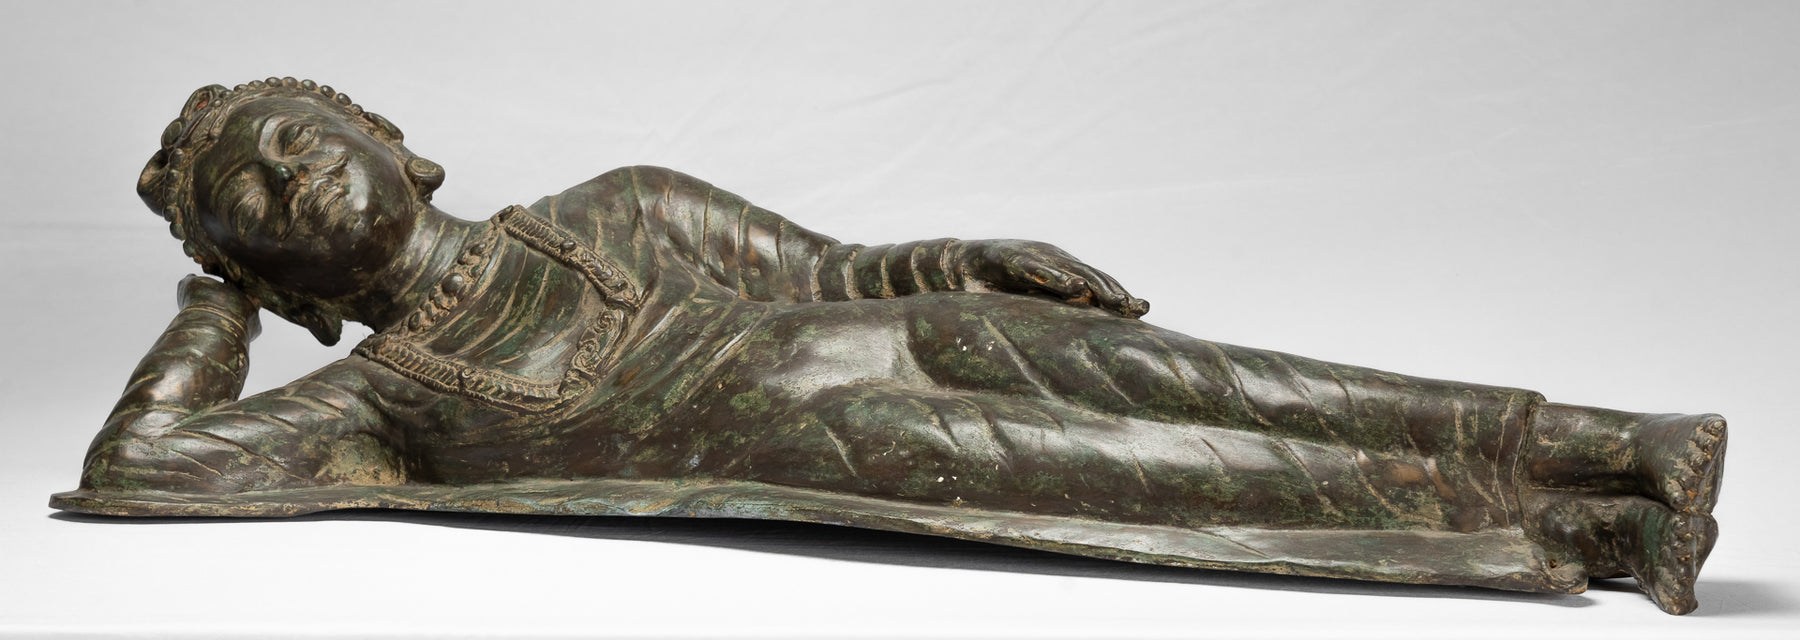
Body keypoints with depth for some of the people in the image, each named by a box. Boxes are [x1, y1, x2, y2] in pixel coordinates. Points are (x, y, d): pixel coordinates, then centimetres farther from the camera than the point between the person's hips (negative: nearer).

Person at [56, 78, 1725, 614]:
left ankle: (1588, 442, -22)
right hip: (786, 439, -4)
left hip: (881, 327, 4)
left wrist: (958, 258, 8)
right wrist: (212, 308, 22)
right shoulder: (375, 398, 17)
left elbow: (834, 271, 24)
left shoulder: (611, 208, 27)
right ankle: (1540, 535, -28)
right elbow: (128, 469, 10)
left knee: (1141, 367, -19)